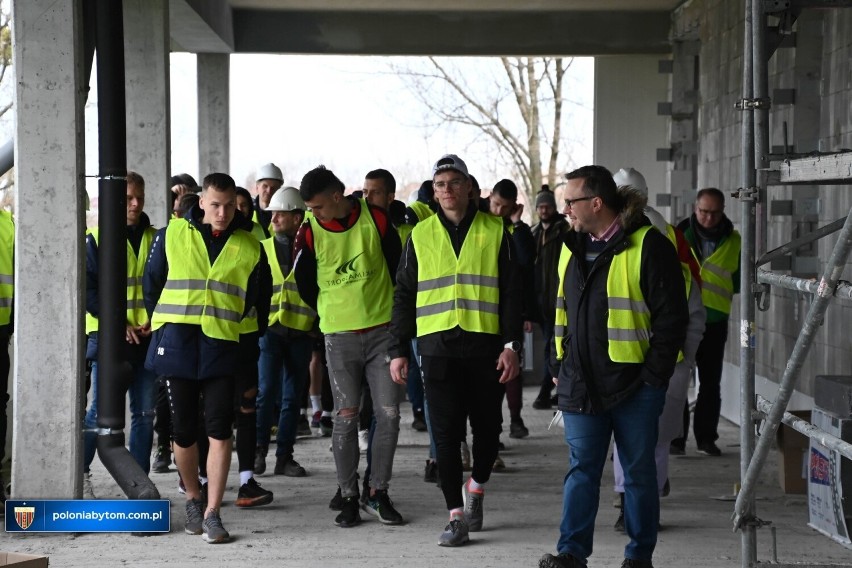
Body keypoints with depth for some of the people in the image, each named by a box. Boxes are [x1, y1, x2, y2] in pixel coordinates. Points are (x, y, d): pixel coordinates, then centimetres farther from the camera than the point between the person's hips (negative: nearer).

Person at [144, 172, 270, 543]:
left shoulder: (250, 248, 5)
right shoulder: (171, 236, 1)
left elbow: (259, 302, 14)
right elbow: (152, 285, 12)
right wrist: (162, 324, 13)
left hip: (222, 346, 0)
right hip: (177, 343, 0)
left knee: (219, 428, -9)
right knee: (184, 429, 6)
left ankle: (212, 514, -4)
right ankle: (193, 499, 27)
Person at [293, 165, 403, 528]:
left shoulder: (376, 220, -5)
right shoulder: (309, 233, -5)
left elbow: (399, 267, 6)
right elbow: (304, 283, 7)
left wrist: (394, 313, 9)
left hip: (382, 332, 0)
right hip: (340, 338, 0)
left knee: (389, 414, -2)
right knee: (345, 418, 0)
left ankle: (379, 493, 11)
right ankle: (349, 498, 9)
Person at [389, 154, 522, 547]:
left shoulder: (494, 231, 5)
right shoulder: (421, 235, 8)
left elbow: (510, 292, 4)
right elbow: (404, 296, 11)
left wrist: (511, 345, -4)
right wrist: (398, 350, 5)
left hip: (485, 345, 0)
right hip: (438, 346, 0)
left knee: (487, 427, 8)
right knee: (446, 433, -3)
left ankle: (476, 488, 35)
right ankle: (457, 516, 2)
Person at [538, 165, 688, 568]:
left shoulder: (648, 246, -10)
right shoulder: (571, 248, 11)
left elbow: (671, 317, -10)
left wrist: (654, 376, -12)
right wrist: (559, 366, 13)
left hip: (634, 384, -5)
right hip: (581, 384, 5)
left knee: (639, 471, 6)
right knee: (581, 470, 4)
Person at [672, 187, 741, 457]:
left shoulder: (734, 241, 3)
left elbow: (738, 282, 12)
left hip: (715, 320, 2)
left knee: (710, 382, 6)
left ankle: (706, 437, 14)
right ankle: (675, 437, 3)